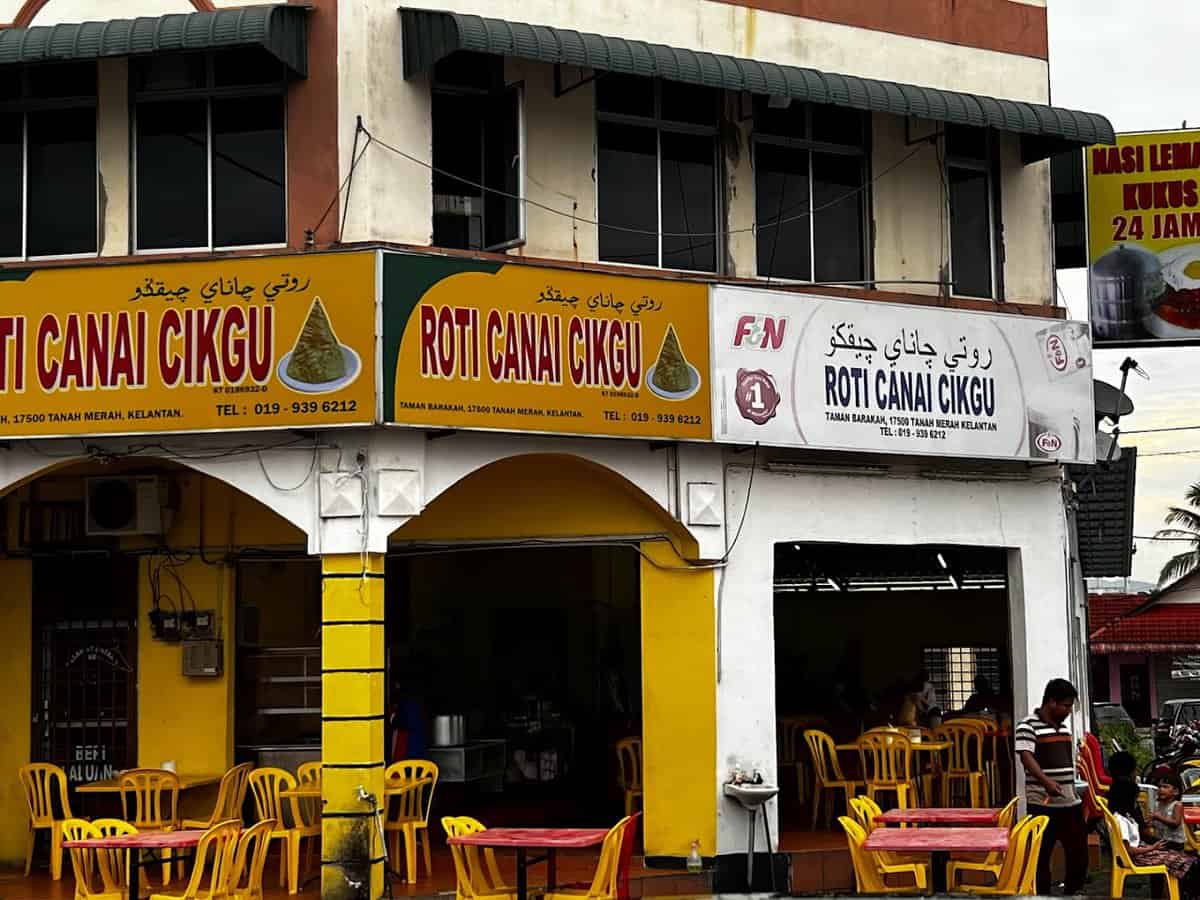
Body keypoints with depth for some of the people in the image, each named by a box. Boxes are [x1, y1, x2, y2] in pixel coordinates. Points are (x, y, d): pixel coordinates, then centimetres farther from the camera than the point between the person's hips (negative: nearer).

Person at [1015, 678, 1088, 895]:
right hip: (1043, 804, -7)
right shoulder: (1028, 726, -9)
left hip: (1070, 802, 7)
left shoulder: (1063, 726, 15)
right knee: (1042, 855, -1)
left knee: (1078, 853, 8)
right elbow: (1026, 757, -23)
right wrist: (1046, 782, -36)